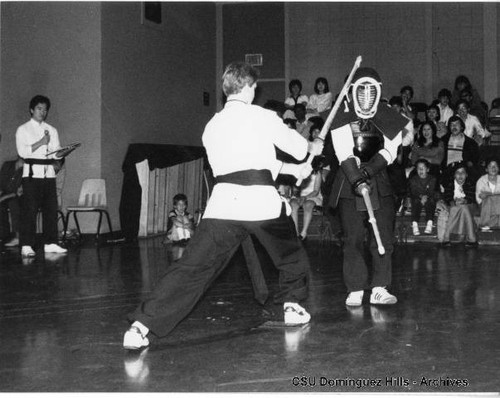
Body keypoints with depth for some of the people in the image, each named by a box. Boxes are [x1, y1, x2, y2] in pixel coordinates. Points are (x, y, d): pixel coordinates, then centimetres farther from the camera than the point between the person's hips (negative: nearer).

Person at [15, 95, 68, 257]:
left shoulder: (52, 130, 18)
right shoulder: (23, 130, 4)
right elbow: (22, 151, -9)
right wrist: (40, 143, -16)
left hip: (49, 173, 5)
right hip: (32, 173, -4)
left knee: (51, 209, 3)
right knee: (29, 210, -7)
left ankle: (50, 243, 9)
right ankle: (26, 246, -6)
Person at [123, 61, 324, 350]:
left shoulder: (212, 125, 20)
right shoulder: (262, 117, 6)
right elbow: (297, 145, 20)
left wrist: (290, 168, 39)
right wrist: (313, 147, 45)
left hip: (224, 203, 3)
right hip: (262, 201, -3)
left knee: (193, 268, -4)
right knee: (290, 254, 27)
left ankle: (141, 326, -13)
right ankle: (293, 306, 36)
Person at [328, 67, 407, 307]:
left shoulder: (389, 119, 2)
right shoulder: (343, 118, -5)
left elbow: (389, 152, -5)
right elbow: (344, 154, -14)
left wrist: (366, 171, -19)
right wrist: (357, 181, -26)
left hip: (379, 181, 2)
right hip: (349, 184, -2)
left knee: (384, 238, -3)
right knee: (353, 239, -5)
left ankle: (379, 289, 4)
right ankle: (355, 291, 2)